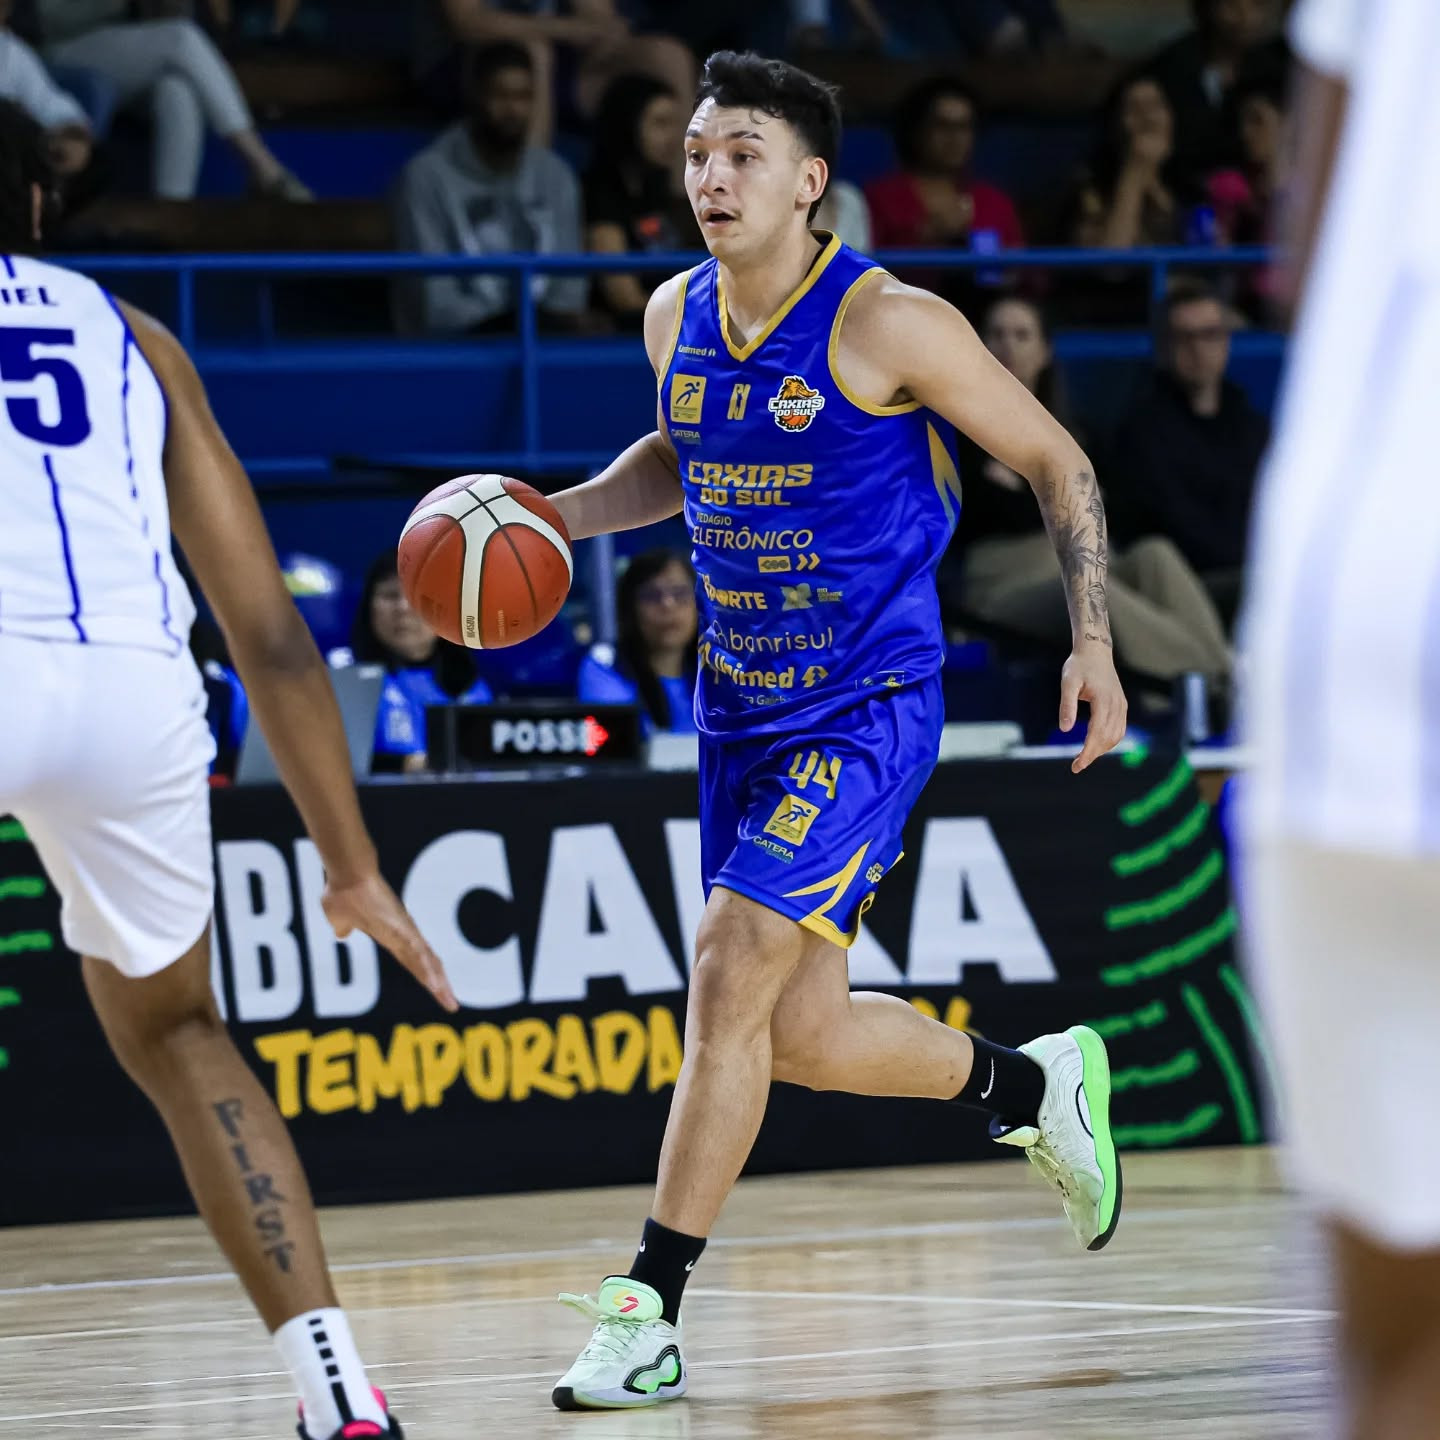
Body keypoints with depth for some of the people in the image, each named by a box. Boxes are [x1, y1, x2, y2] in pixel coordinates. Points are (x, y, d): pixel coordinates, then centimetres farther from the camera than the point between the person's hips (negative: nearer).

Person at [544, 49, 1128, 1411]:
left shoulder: (890, 325, -16)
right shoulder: (677, 317, 2)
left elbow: (1054, 463, -5)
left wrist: (1093, 643, -12)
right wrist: (559, 512, 6)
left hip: (867, 710, -7)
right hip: (739, 711, 7)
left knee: (730, 973, -18)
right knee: (800, 1031, 8)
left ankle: (648, 1311, -12)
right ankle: (1035, 1086, 36)